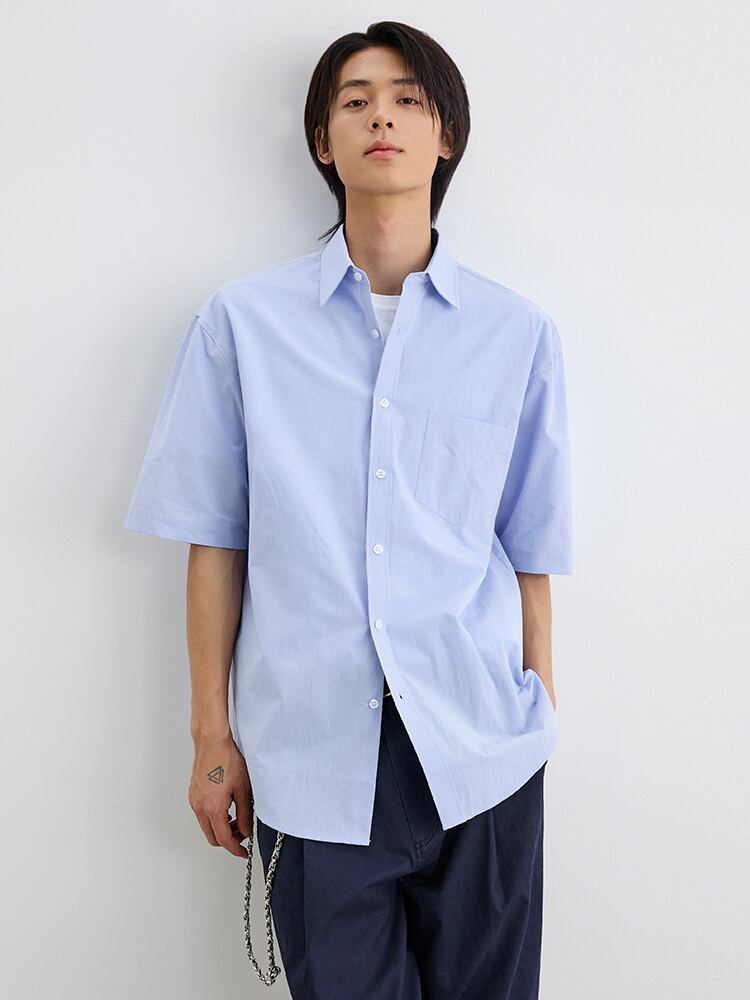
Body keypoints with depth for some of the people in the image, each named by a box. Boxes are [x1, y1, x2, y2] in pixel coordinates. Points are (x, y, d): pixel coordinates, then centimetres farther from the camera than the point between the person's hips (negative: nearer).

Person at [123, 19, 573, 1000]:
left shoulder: (520, 333, 3)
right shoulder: (242, 320, 1)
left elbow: (530, 553, 6)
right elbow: (216, 543, 2)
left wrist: (538, 719, 7)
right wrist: (213, 736, 3)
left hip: (479, 754, 1)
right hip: (310, 756, -1)